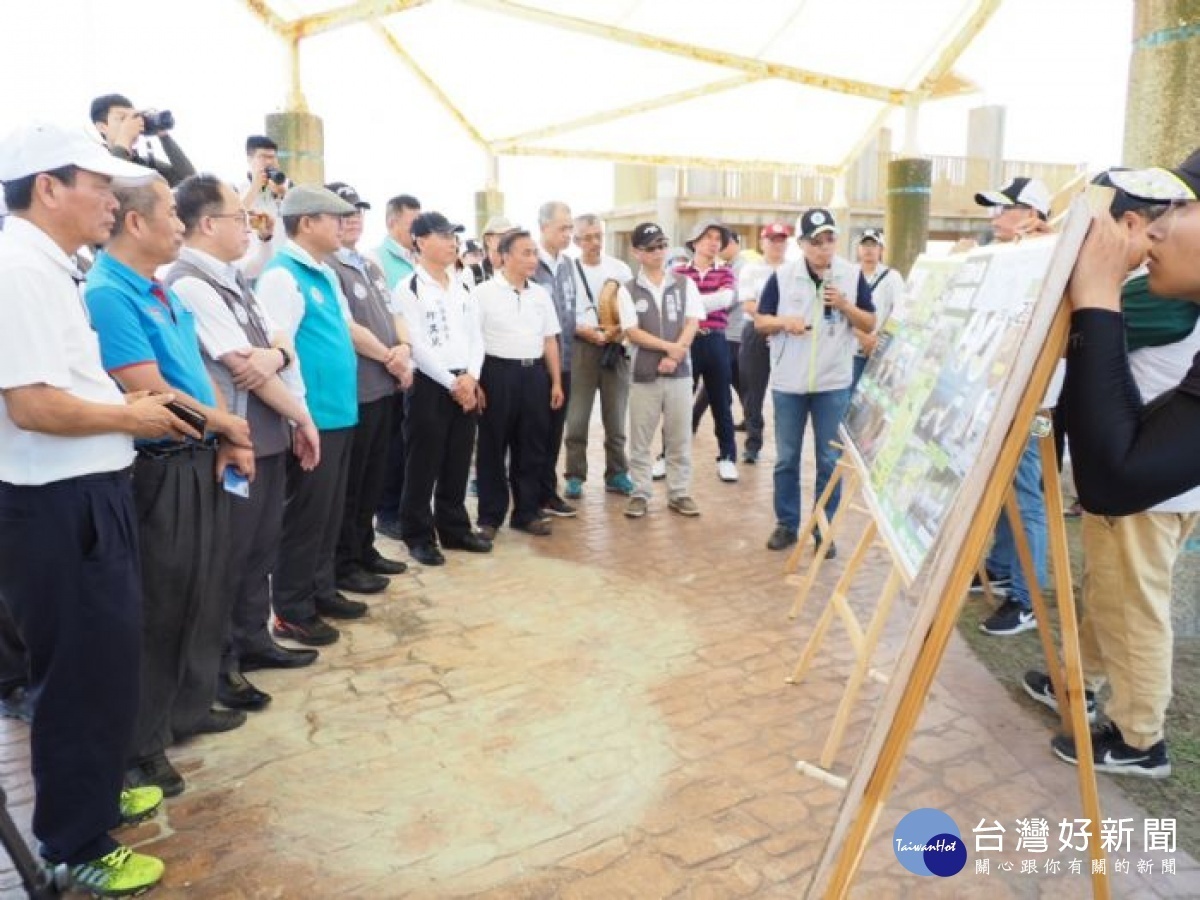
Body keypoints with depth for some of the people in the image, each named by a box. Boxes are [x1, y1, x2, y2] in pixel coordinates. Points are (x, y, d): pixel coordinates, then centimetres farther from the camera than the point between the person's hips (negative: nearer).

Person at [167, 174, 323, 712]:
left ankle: (252, 640, 33)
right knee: (227, 558, 3)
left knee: (261, 549, 18)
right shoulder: (189, 284, -17)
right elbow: (241, 367, -19)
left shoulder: (234, 280, 13)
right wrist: (303, 416, -10)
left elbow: (282, 345, 12)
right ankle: (217, 665, 18)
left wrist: (275, 355, -13)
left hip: (269, 438, 9)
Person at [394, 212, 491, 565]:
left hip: (466, 384, 6)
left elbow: (476, 337, 10)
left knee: (458, 464, 13)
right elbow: (417, 346, -13)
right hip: (429, 385, -6)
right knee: (423, 466, 2)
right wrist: (451, 383, -13)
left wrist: (471, 377, -6)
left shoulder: (462, 288, 13)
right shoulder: (409, 288, -7)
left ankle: (454, 528, 25)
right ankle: (419, 536, 14)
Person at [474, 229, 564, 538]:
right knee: (492, 447, 3)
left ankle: (527, 512, 23)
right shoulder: (484, 293, -5)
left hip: (534, 374, 5)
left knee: (532, 446, 10)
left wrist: (556, 382, 12)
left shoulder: (541, 294, 11)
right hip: (498, 373, -5)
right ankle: (490, 516, 14)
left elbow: (550, 340, 15)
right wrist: (475, 383, -12)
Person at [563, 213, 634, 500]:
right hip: (580, 347, -2)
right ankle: (575, 477, 11)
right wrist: (582, 329, -15)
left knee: (615, 417, 10)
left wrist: (619, 328, -11)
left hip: (616, 348, 2)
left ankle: (616, 474, 22)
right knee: (577, 418, 0)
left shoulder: (620, 269, 6)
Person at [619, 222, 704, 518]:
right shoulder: (628, 290, 2)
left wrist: (675, 355, -13)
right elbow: (632, 332, -6)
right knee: (640, 440, 5)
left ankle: (679, 493, 18)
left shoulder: (685, 284, 6)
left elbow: (692, 324, 0)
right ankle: (641, 494, 16)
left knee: (679, 439, 7)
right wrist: (670, 347, -12)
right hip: (644, 374, -1)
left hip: (680, 372, 1)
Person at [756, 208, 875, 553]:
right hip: (788, 382, 0)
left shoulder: (852, 275, 0)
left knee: (830, 461, 5)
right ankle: (786, 524, 22)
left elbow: (870, 324, 3)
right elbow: (760, 321, 4)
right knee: (786, 459, 9)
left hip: (833, 383, 0)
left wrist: (845, 306, -15)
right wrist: (784, 322, -17)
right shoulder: (782, 276, -2)